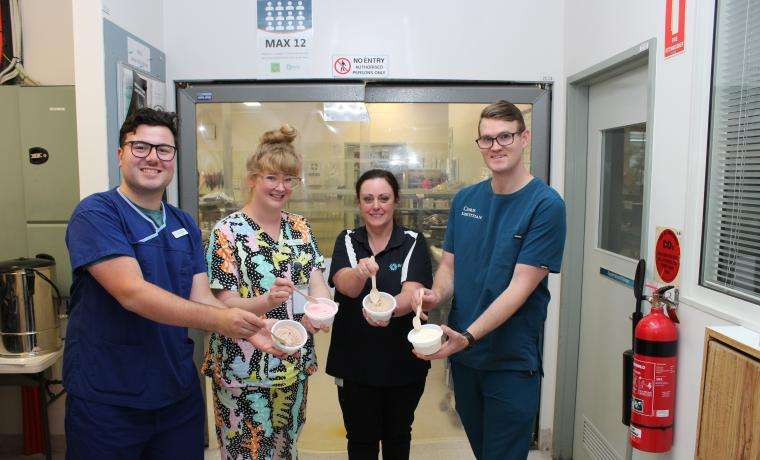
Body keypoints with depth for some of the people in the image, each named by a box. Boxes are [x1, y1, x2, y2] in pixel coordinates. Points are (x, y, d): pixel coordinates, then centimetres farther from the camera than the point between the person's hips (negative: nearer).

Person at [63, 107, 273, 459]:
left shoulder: (185, 226, 7)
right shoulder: (96, 214, -13)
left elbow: (200, 298, 0)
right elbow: (132, 293, -25)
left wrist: (248, 329, -18)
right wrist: (219, 320, -32)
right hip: (107, 401, -5)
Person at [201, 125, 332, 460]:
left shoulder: (299, 227, 5)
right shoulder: (227, 231, -11)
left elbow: (317, 279, 0)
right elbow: (225, 304, -14)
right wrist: (267, 301, -34)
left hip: (294, 365, 5)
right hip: (244, 370, -5)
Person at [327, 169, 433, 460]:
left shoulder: (413, 243, -7)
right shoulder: (347, 241, -1)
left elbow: (412, 293, -21)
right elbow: (345, 286, -19)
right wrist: (360, 272, -42)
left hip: (403, 360, 0)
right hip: (355, 361, 1)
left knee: (398, 436, 21)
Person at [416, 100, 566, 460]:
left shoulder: (546, 205, -14)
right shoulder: (465, 199, 4)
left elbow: (520, 286, -19)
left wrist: (468, 336, -27)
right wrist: (436, 294, -14)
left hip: (512, 360, -5)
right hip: (462, 353, 5)